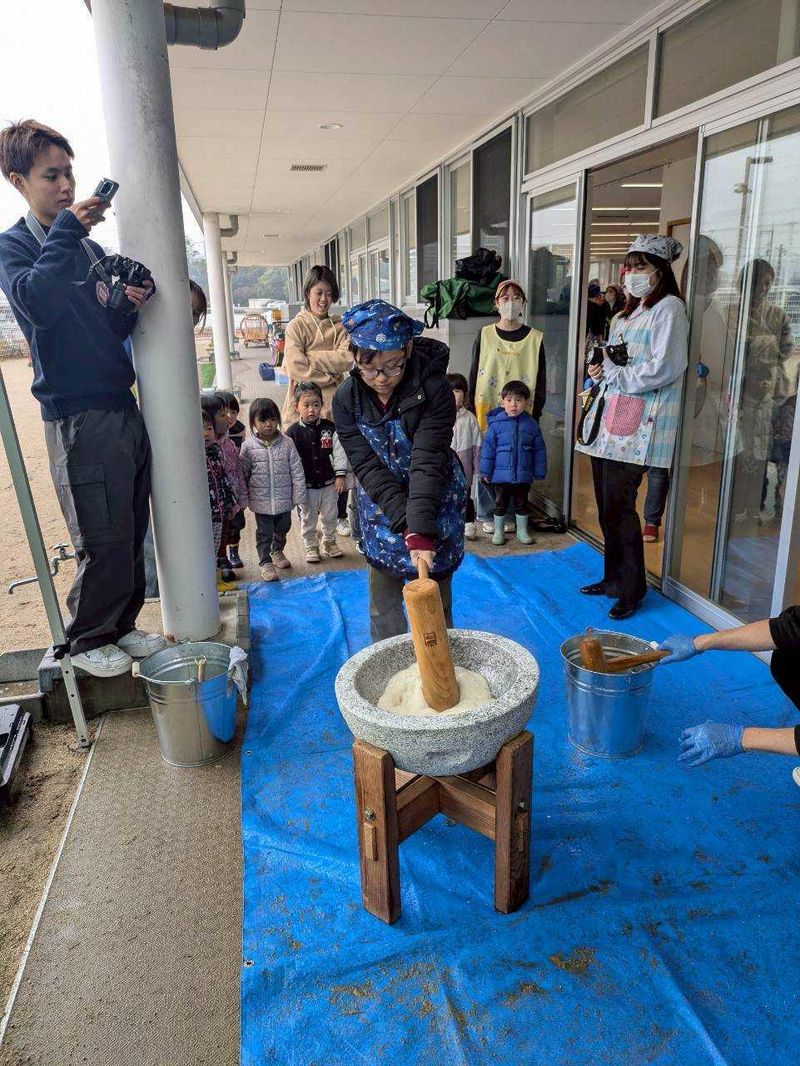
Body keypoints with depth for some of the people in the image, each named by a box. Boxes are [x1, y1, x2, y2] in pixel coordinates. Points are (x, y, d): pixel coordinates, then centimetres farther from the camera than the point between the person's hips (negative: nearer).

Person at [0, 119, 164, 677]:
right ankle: (88, 641, 17)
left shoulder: (92, 247, 18)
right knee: (104, 541, -3)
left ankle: (122, 626, 27)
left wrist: (134, 303, -2)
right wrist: (67, 229, -18)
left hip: (124, 406, 6)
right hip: (78, 417, -6)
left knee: (133, 532, 10)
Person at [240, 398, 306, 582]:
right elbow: (243, 473, 0)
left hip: (284, 499, 2)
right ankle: (265, 563, 18)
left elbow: (297, 471, -4)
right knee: (264, 533, 5)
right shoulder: (248, 446, -8)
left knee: (282, 528, 20)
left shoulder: (287, 443, -6)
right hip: (261, 501, -2)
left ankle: (277, 551, 44)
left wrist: (299, 496, -5)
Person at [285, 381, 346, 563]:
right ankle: (311, 546, 27)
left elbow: (339, 452, -3)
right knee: (308, 518, 11)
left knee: (330, 516, 15)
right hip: (306, 486, -1)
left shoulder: (329, 428, -6)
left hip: (328, 482, 2)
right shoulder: (293, 432, -9)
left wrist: (340, 476, -6)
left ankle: (329, 542, 35)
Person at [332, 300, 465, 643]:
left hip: (434, 504, -2)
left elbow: (428, 461, -30)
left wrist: (422, 529, -40)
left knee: (435, 600, 7)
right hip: (382, 507, 3)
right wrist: (406, 523, -29)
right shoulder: (346, 399, -13)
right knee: (383, 605, 9)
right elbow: (367, 466, -17)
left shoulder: (434, 389, -22)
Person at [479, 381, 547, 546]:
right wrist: (486, 472, -6)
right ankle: (498, 531, 27)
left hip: (523, 475, 2)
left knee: (522, 504, 15)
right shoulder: (496, 424, -9)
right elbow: (488, 448, -6)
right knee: (500, 504, 13)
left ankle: (522, 531, 31)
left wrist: (539, 473, 4)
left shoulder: (531, 424, -3)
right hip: (501, 474, -2)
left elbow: (539, 450, 3)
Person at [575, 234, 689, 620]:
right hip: (608, 418, 9)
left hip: (638, 423, -8)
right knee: (606, 504, 10)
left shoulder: (668, 309, -5)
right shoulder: (627, 313, 22)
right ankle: (614, 577, 24)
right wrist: (602, 370, 10)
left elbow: (665, 368, -17)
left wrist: (615, 373, -9)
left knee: (619, 505, -8)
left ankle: (632, 587, 6)